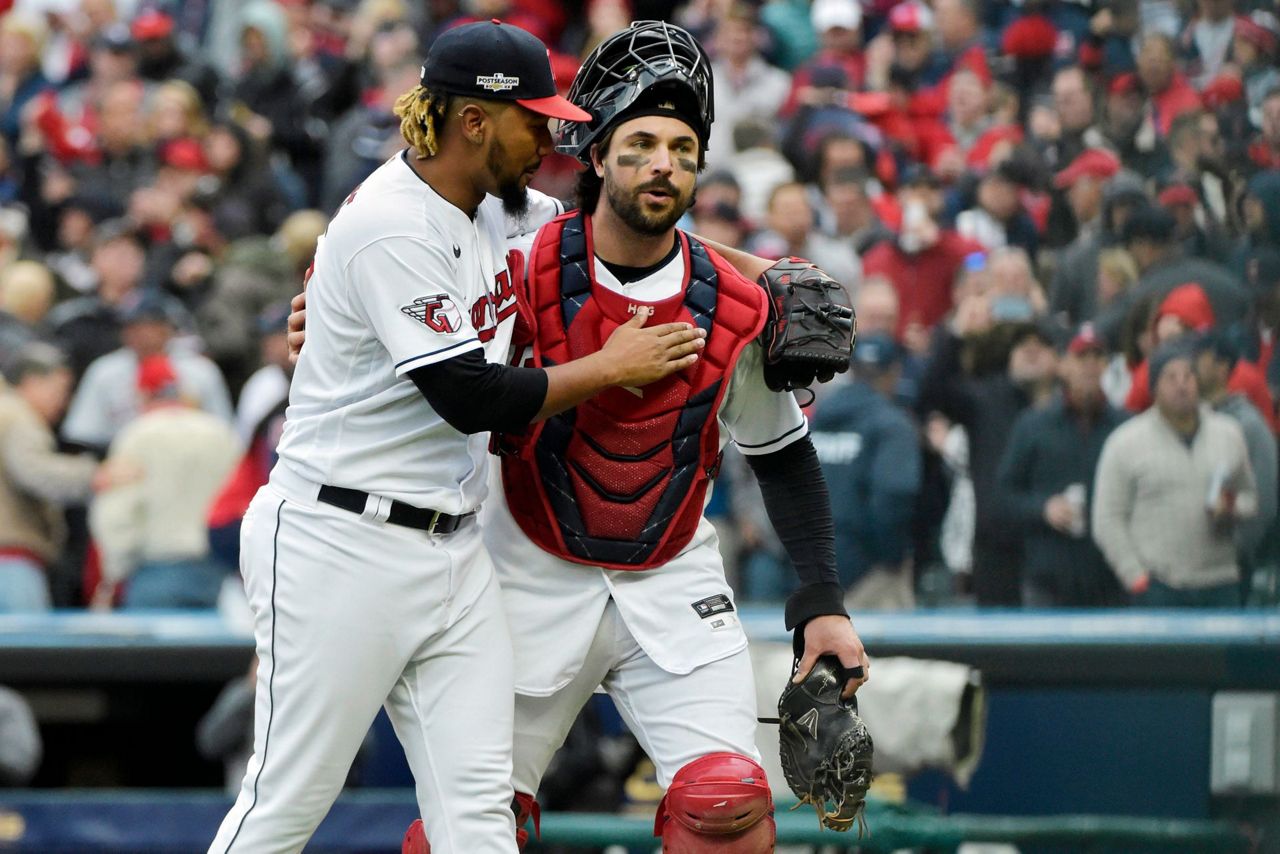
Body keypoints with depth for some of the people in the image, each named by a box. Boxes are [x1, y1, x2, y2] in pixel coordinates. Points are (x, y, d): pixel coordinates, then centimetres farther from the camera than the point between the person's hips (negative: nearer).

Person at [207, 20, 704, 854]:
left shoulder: (498, 205, 8)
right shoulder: (391, 228, -18)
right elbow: (469, 399, -20)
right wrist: (610, 367, -9)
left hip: (453, 549, 8)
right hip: (342, 544, -8)